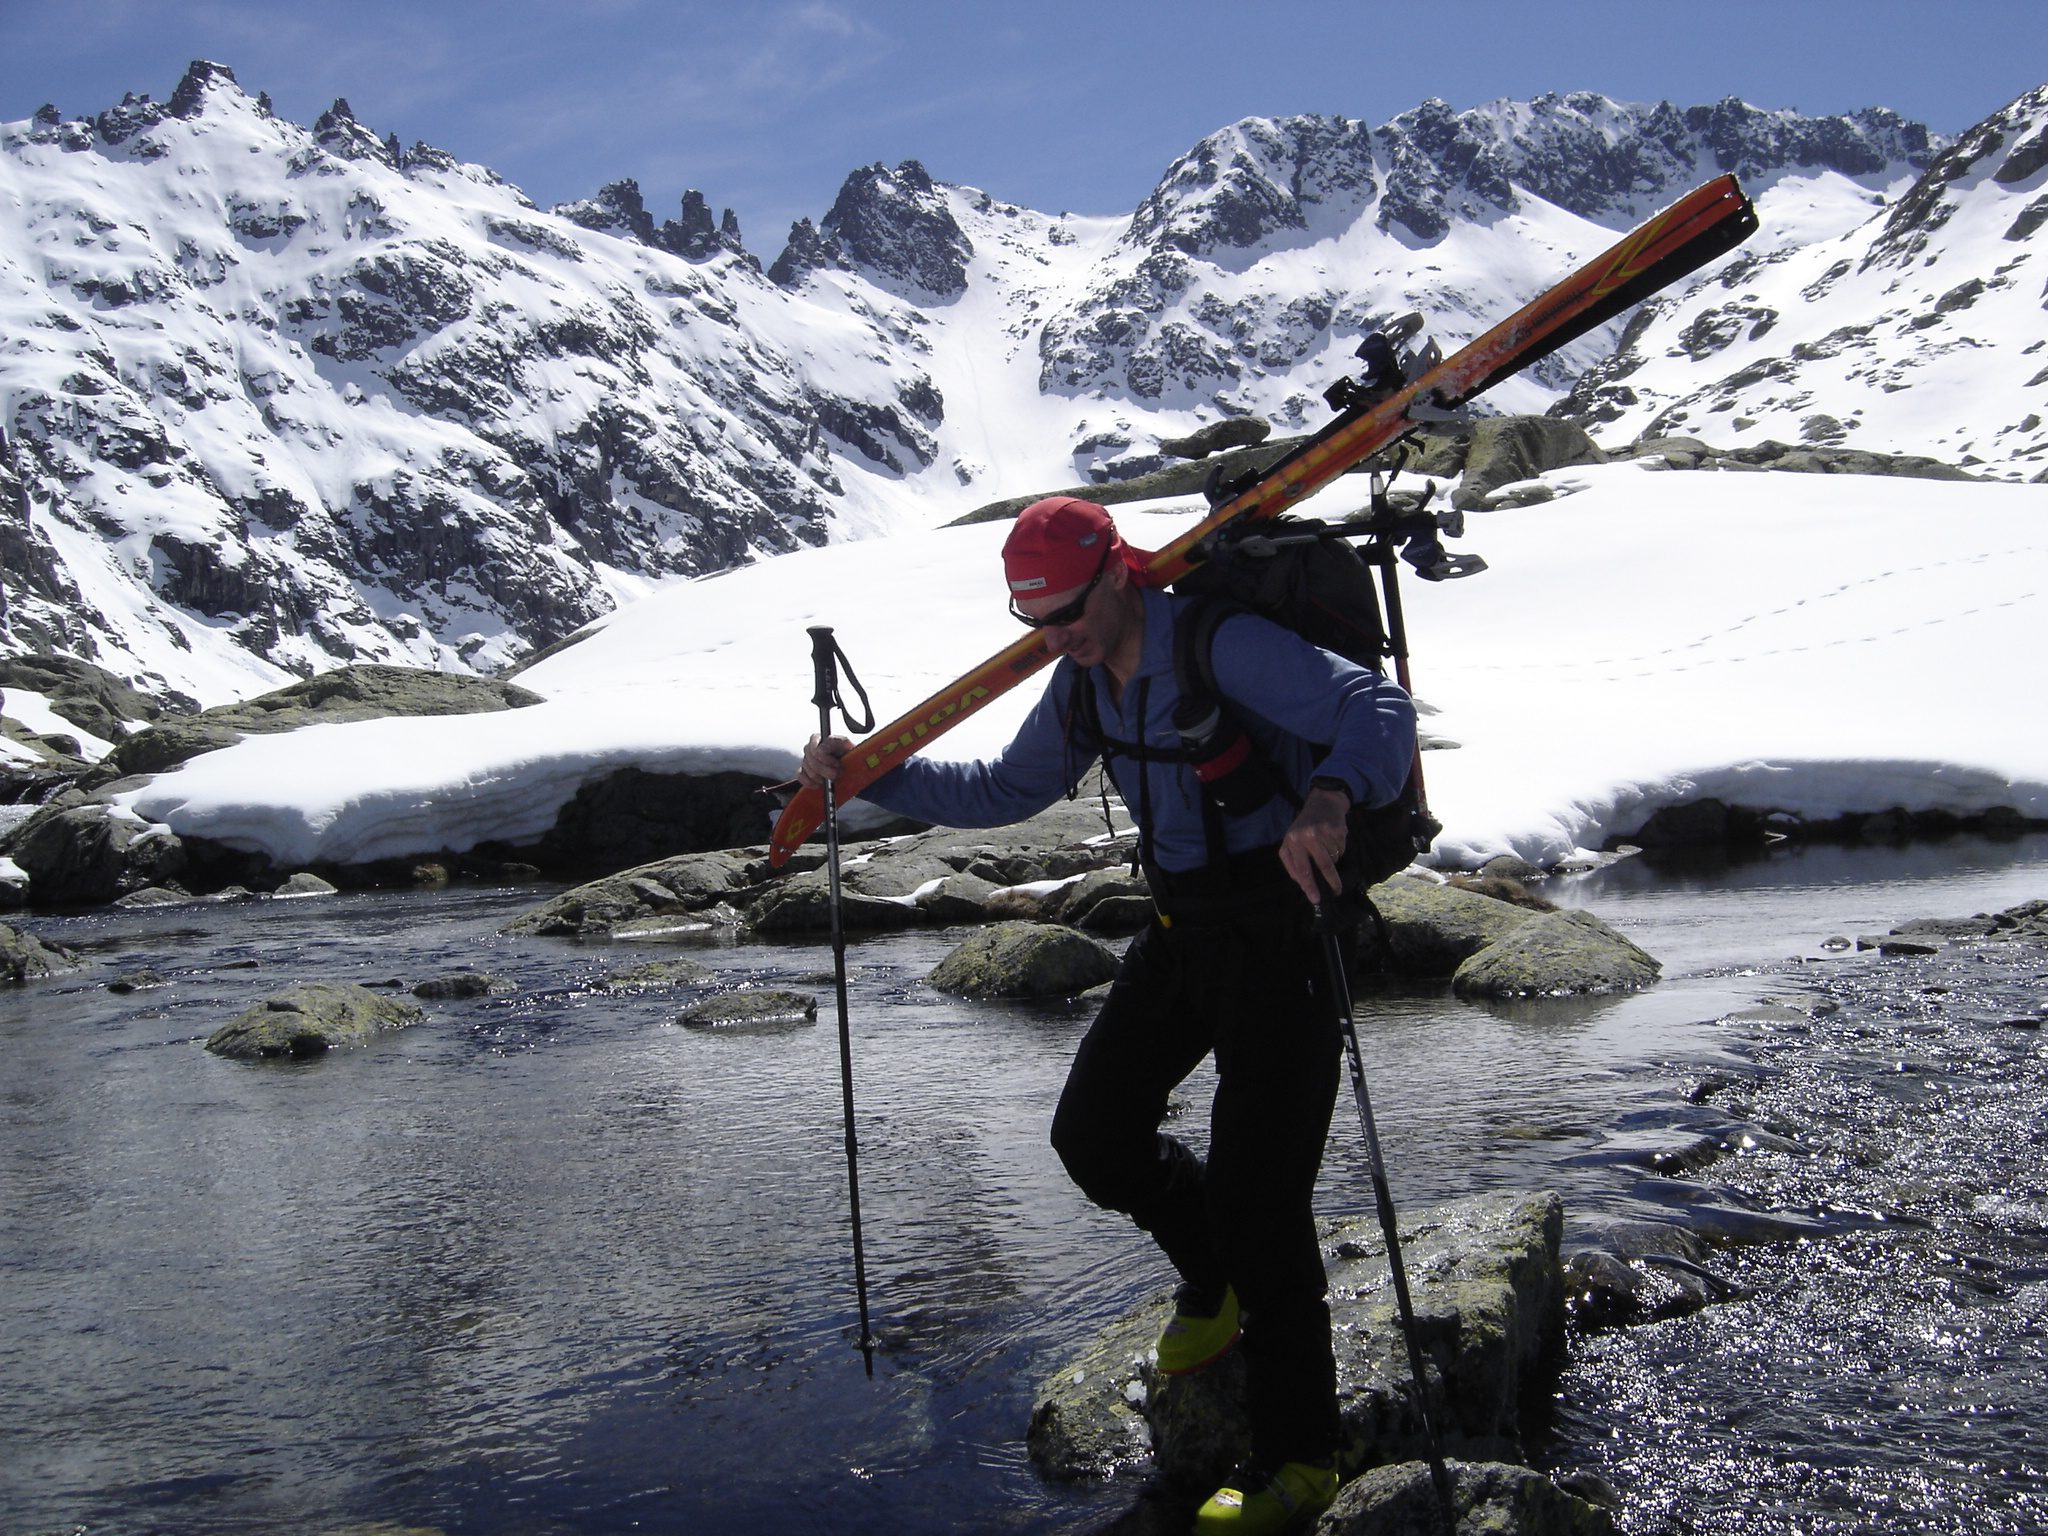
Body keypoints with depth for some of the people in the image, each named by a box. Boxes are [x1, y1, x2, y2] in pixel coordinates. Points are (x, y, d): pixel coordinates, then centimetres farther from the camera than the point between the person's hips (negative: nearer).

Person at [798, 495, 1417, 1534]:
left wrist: (1329, 793, -52)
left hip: (1280, 928, -8)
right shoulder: (1086, 683, 5)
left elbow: (1377, 709, -31)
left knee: (1255, 1193, -10)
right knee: (1093, 1133, 10)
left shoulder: (1222, 645, -22)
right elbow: (1003, 791, 18)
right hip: (1181, 928, 9)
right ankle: (1217, 1283, 37)